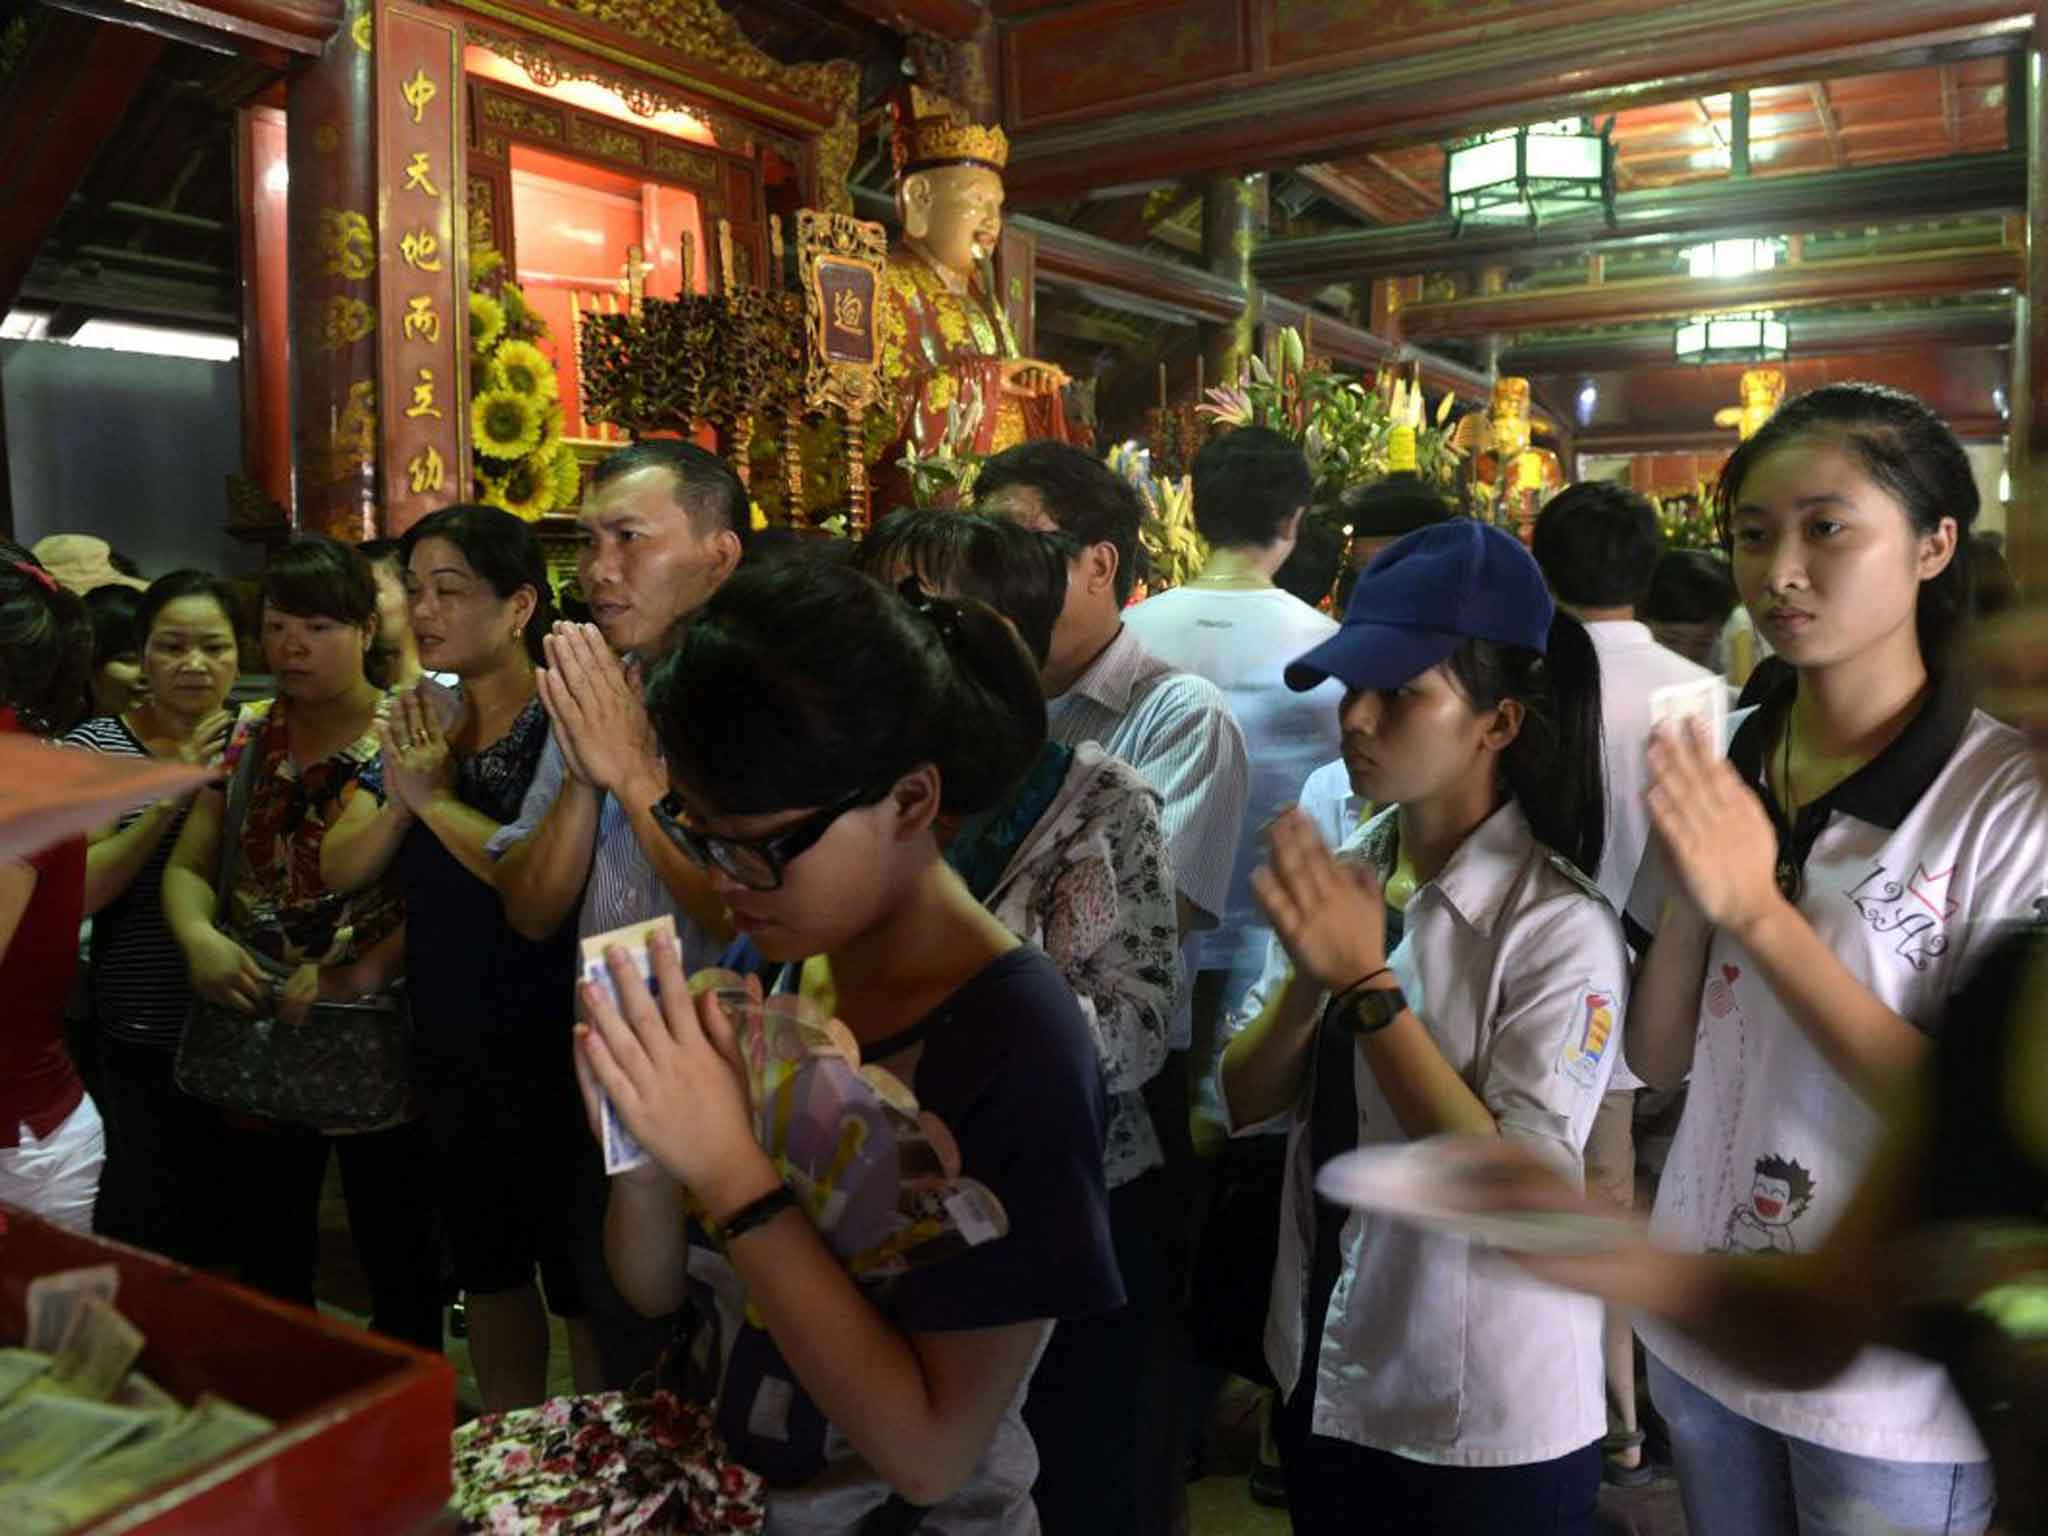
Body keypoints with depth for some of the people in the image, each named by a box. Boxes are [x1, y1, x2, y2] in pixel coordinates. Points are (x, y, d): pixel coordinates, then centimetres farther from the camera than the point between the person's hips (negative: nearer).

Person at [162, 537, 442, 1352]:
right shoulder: (247, 735, 9)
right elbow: (185, 866, 9)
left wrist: (361, 975, -24)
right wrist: (199, 938, -11)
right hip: (256, 1026, 5)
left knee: (396, 1250, 8)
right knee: (265, 1253, 18)